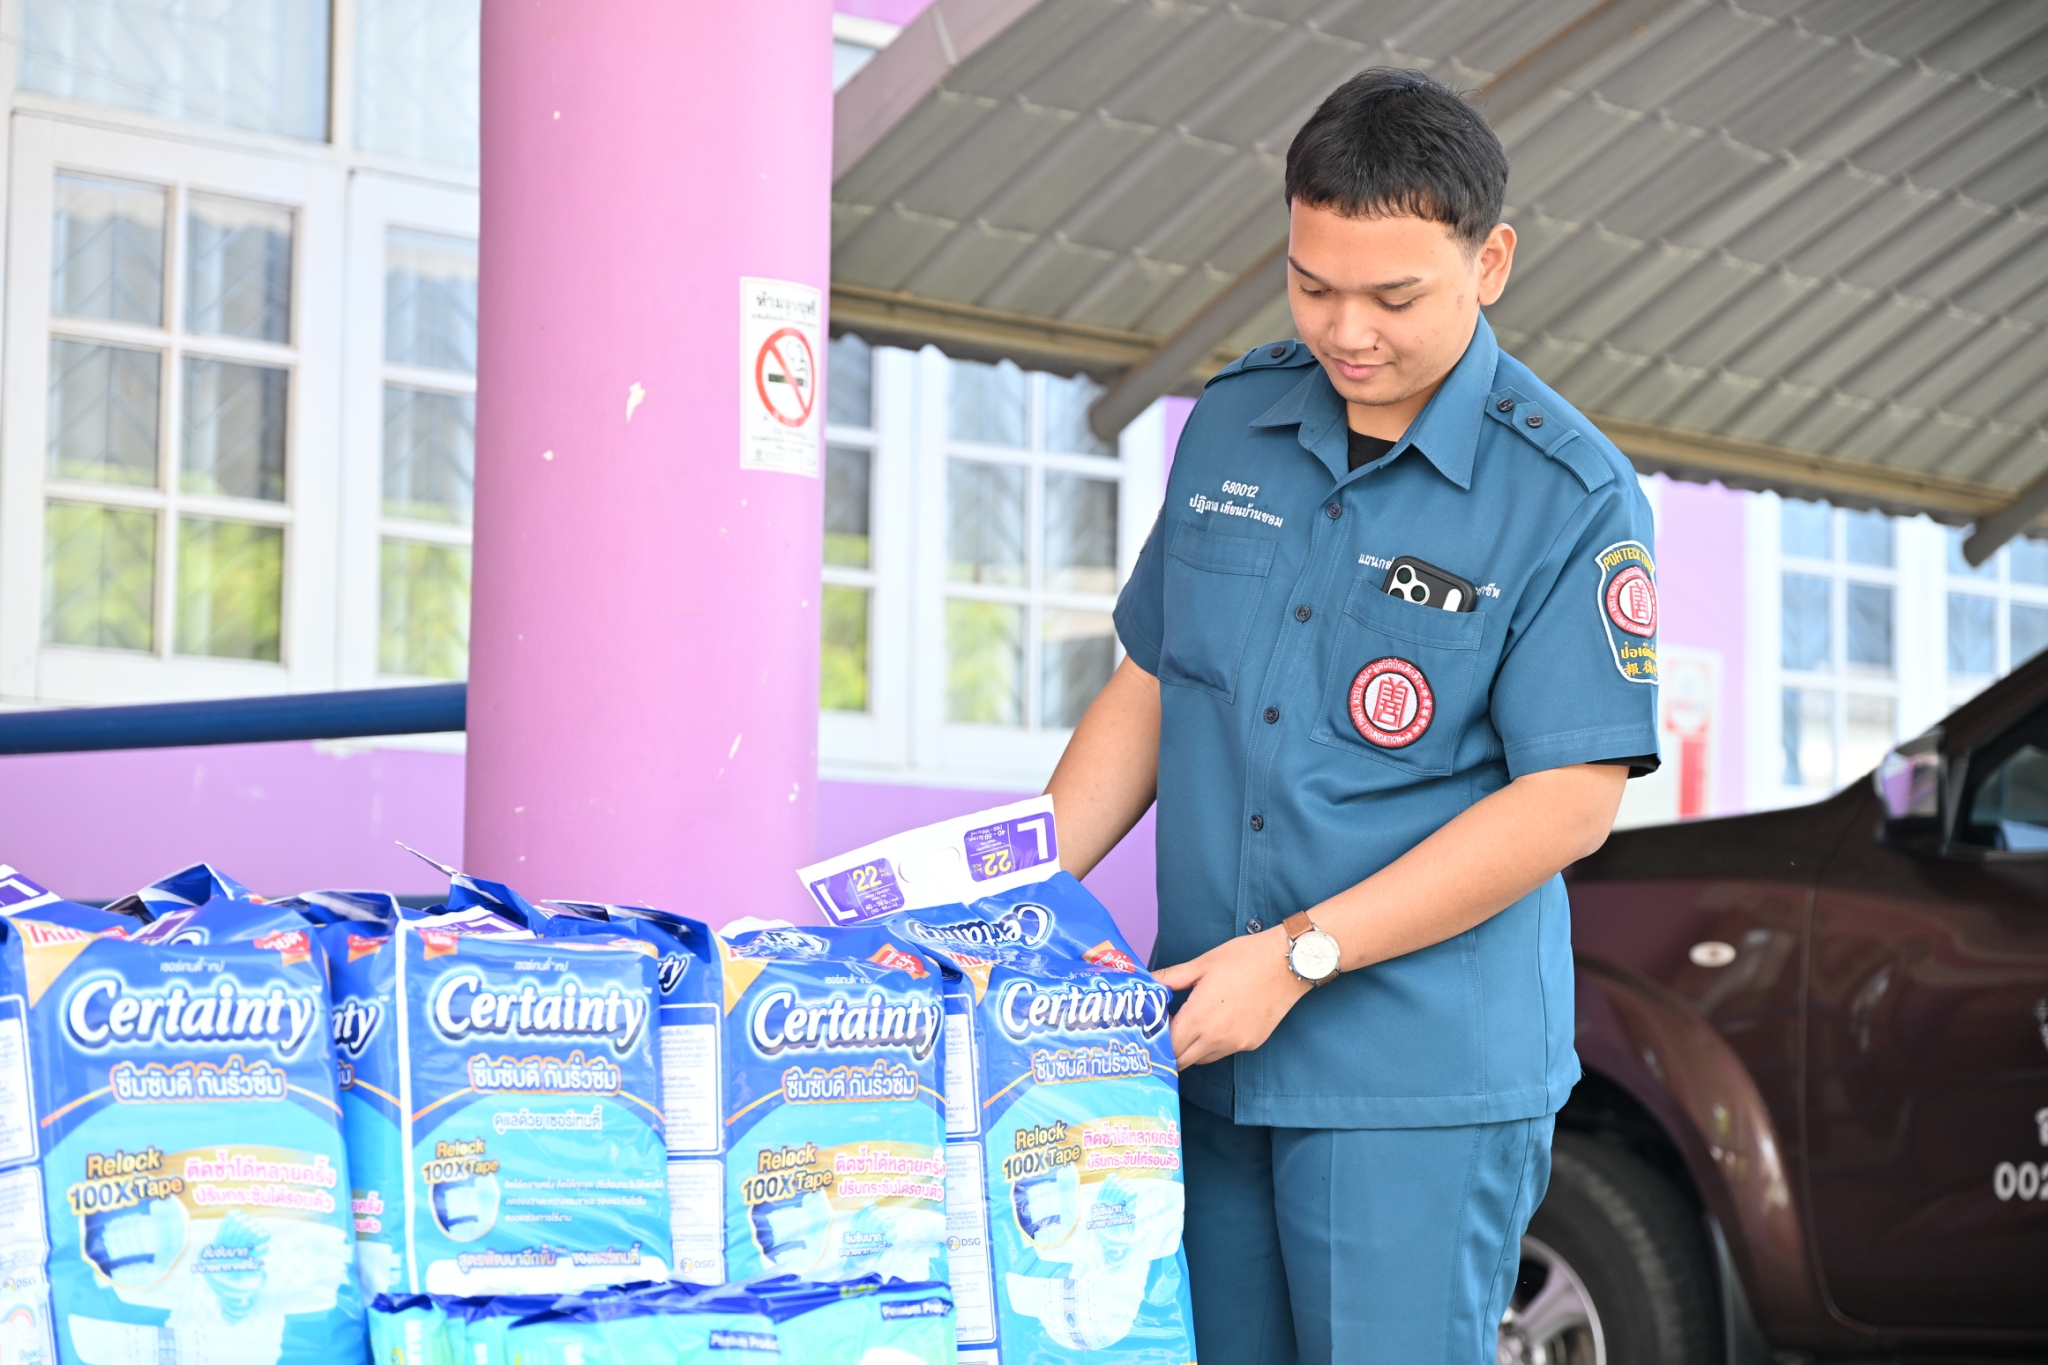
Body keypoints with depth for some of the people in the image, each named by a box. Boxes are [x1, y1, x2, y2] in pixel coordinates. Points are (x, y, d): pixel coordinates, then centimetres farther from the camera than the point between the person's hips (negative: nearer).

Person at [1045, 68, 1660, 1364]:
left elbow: (1567, 803, -14)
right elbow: (1148, 688, 15)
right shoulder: (1234, 422, 7)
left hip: (1426, 1077, -5)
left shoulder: (1574, 498, -10)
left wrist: (1298, 956, -17)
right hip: (1202, 1058, 5)